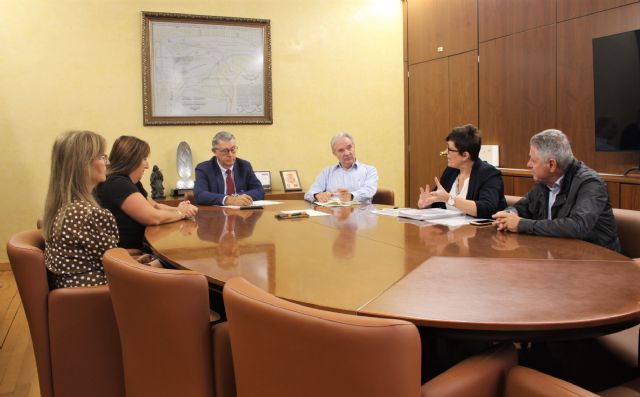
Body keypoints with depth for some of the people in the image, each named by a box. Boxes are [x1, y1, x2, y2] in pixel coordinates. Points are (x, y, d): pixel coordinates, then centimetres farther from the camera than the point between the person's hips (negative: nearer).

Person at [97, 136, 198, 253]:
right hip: (124, 255, -9)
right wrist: (181, 213, -6)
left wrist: (178, 209, -1)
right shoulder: (118, 184, -18)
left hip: (139, 247, 9)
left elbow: (155, 206, 19)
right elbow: (153, 218, -21)